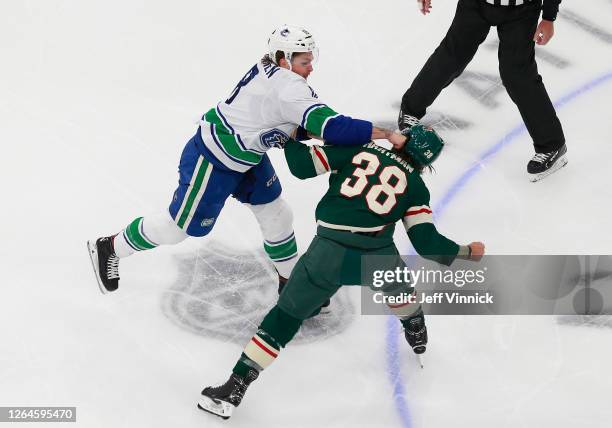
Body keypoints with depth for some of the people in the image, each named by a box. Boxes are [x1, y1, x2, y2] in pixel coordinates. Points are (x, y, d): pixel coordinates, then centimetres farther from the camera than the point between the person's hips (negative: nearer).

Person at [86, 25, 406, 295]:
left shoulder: (271, 73, -1)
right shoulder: (287, 87, -29)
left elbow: (288, 126, 9)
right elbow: (330, 125, -36)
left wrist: (309, 132, -11)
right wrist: (386, 135, -34)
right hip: (211, 162, -10)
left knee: (276, 215, 14)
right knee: (182, 225, 8)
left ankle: (290, 279, 31)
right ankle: (109, 249, 27)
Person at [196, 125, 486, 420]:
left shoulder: (359, 149, 15)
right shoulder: (415, 185, 16)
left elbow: (303, 165, 8)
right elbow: (427, 242, 9)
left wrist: (289, 140, 26)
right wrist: (465, 253, 25)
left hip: (329, 252, -1)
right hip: (377, 258, 1)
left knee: (286, 315, 7)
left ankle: (234, 388, 3)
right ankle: (416, 334, 59)